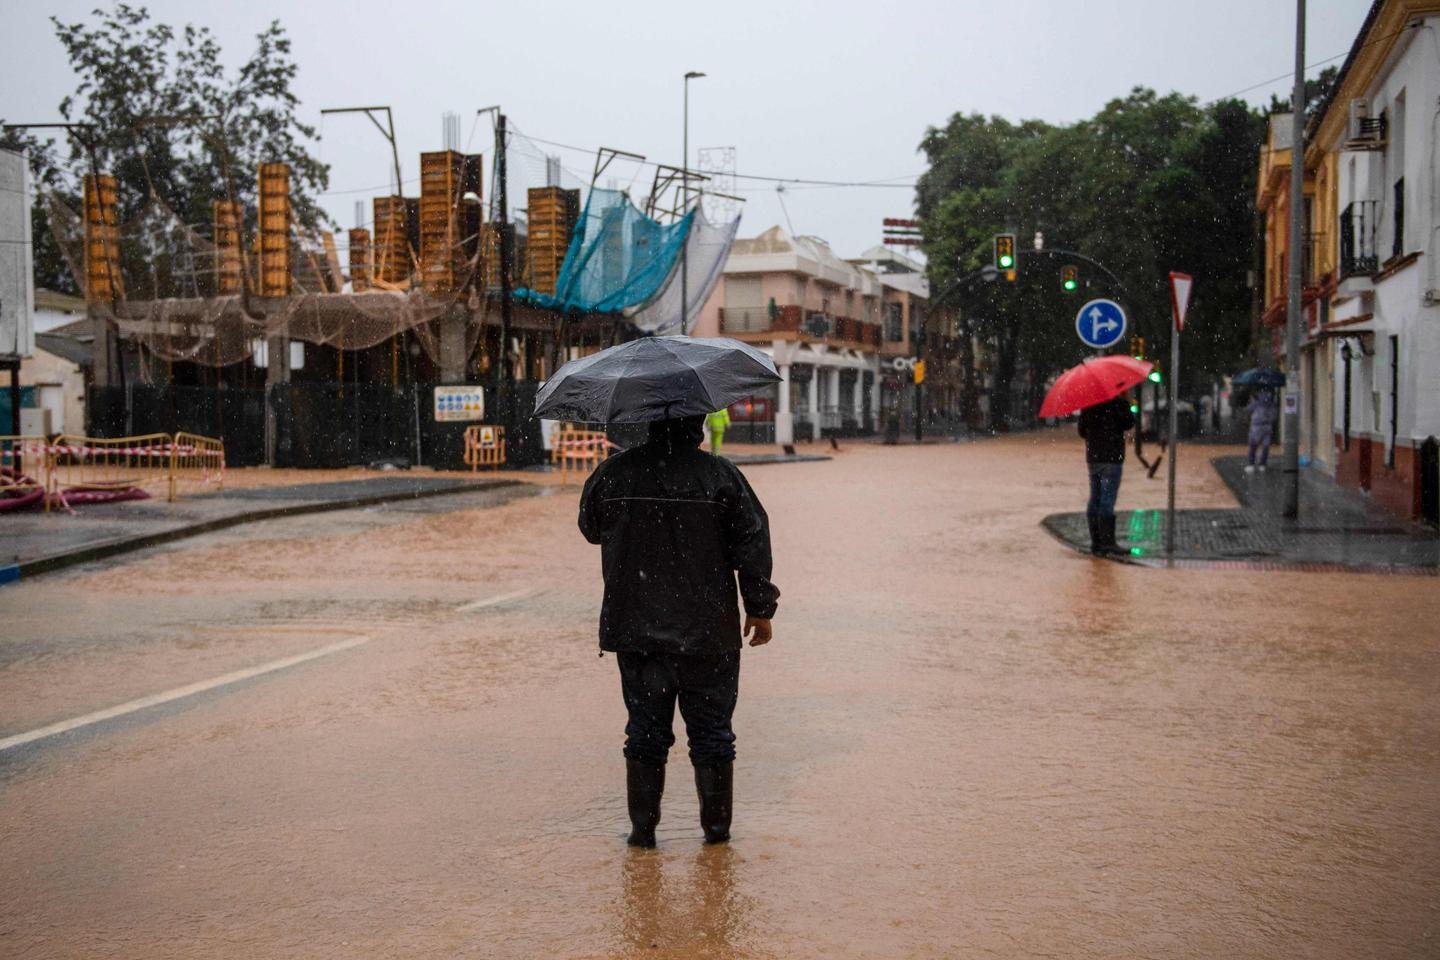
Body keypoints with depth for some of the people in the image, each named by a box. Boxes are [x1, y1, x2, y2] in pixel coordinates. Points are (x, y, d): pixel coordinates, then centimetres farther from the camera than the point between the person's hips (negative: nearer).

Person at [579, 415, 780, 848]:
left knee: (645, 731, 11)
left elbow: (590, 528, 15)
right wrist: (760, 609, 5)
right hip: (708, 634, -1)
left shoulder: (611, 474, -2)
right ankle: (716, 825, 16)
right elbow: (752, 542, -5)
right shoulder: (721, 476, -7)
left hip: (635, 631, 2)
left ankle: (643, 826, 12)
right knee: (711, 731, 10)